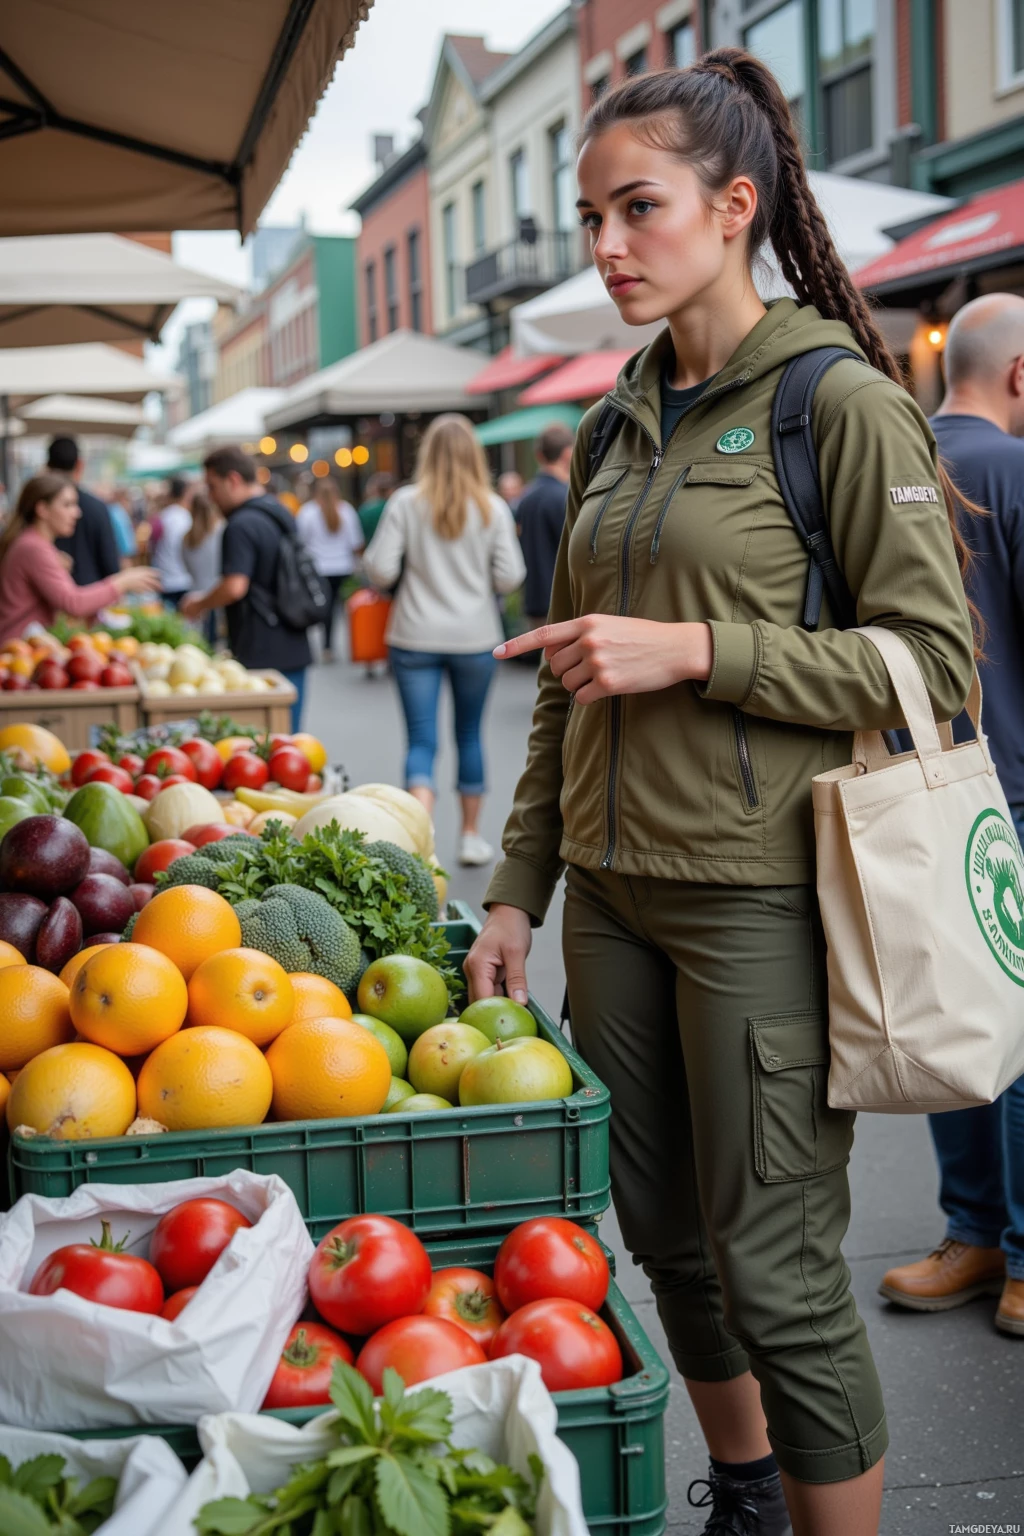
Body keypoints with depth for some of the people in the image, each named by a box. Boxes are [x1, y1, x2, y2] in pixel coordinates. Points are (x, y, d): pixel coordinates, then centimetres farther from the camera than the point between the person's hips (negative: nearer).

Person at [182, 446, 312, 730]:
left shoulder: (242, 525, -15)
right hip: (295, 650, 9)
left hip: (261, 654, -9)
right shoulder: (282, 513, 14)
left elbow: (235, 586, -23)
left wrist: (199, 604, -6)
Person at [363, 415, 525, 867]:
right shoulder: (492, 508, -3)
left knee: (421, 739, -1)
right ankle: (471, 836, 26)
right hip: (475, 639, 1)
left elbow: (380, 571, -10)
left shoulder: (406, 503, -6)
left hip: (415, 639, -1)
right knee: (469, 735, 17)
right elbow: (509, 578, -4)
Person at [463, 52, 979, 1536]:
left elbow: (933, 659, -12)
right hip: (614, 889, 7)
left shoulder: (841, 401, -7)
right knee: (664, 1233, 17)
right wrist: (515, 893, 12)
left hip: (759, 897, -7)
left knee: (773, 1267, 0)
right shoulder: (616, 427, 13)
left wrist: (693, 649, -19)